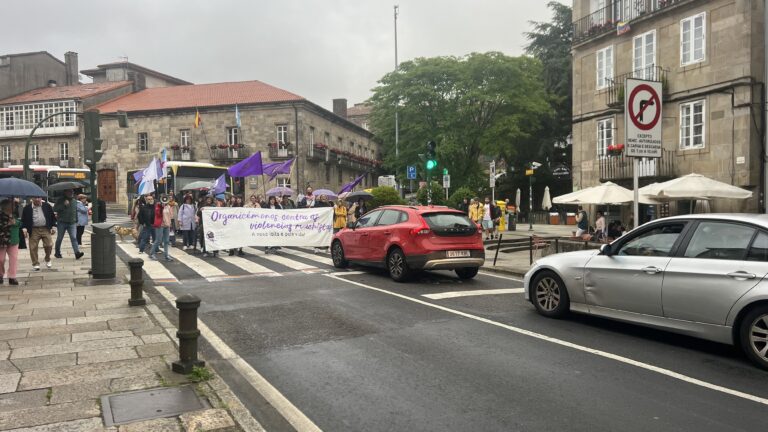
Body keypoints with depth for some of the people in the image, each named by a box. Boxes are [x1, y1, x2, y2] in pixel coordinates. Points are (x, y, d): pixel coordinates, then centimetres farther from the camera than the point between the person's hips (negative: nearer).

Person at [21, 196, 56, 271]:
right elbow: (23, 219, 6)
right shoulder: (27, 208, 1)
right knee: (33, 248, -1)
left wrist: (52, 226, 7)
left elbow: (52, 216, 12)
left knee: (49, 245, -5)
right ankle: (35, 264, 11)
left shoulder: (47, 206, 5)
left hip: (45, 229, 0)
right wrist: (24, 228, -8)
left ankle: (47, 259, 21)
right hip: (33, 230, 0)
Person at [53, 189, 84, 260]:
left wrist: (76, 221, 20)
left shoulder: (74, 201, 12)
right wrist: (63, 205, -21)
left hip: (72, 223, 2)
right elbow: (54, 209, -13)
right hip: (61, 223, -2)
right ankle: (57, 253, 25)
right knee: (59, 238, 10)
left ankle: (77, 253, -21)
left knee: (74, 238, -11)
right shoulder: (60, 200, -1)